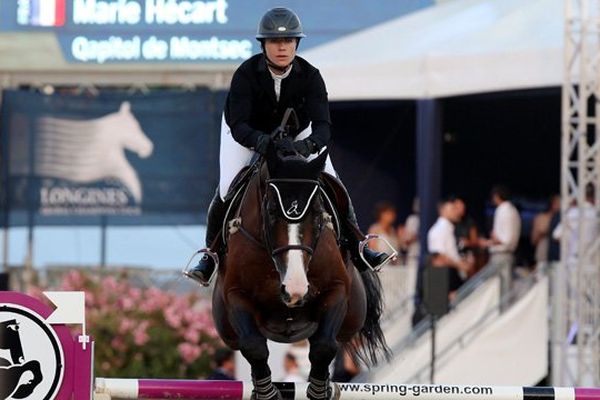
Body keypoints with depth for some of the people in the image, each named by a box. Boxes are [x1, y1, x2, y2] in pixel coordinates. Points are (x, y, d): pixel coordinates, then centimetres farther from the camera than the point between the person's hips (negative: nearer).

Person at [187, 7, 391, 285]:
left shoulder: (309, 76, -27)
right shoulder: (246, 74, -32)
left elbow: (322, 125, -35)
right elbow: (238, 126, -40)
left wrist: (308, 145, -59)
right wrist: (260, 141, -62)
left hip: (297, 136, 2)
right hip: (246, 136, -2)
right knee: (226, 190, -20)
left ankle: (356, 248, 4)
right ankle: (210, 255, -1)